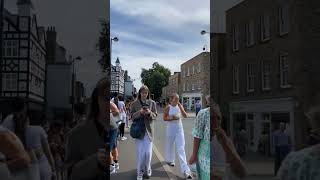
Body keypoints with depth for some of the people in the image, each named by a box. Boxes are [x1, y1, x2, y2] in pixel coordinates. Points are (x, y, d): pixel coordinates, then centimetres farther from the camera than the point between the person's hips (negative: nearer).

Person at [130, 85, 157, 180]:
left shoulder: (152, 103, 2)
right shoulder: (134, 103, 0)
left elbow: (155, 116, 3)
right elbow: (132, 116, -1)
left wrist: (150, 113, -18)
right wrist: (139, 112, -19)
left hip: (148, 130, 1)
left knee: (148, 152, 2)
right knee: (140, 152, 2)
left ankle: (147, 169, 26)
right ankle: (140, 172, 18)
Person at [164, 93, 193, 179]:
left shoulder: (180, 106, 1)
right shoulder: (168, 107, -6)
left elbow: (185, 116, -8)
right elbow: (164, 118, -4)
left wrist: (180, 107, -16)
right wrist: (172, 118, -19)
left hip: (179, 128, 1)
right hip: (171, 128, -1)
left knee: (181, 148, -6)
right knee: (170, 145, 16)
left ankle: (185, 170, -11)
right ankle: (170, 160, 44)